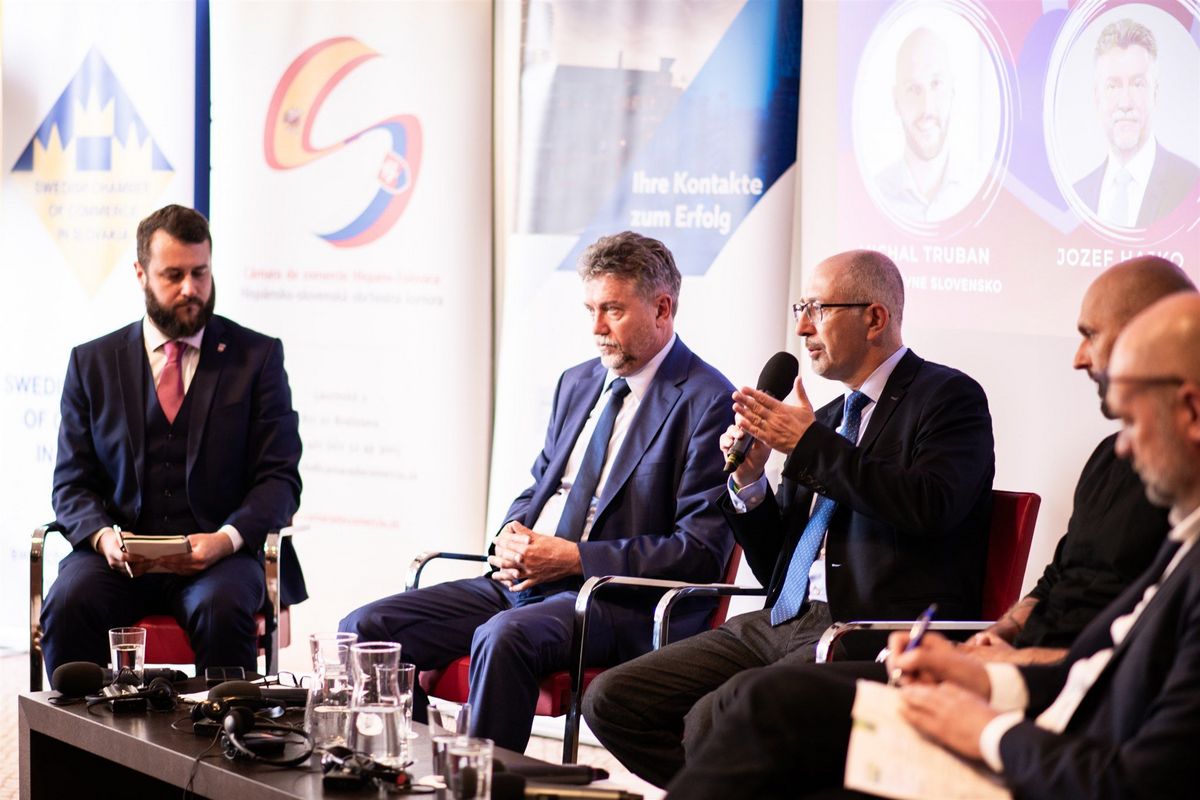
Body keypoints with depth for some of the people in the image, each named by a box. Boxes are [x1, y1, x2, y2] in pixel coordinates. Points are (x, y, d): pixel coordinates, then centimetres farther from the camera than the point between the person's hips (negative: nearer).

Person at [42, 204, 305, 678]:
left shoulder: (257, 357, 8)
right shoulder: (92, 363, 13)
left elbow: (279, 479, 3)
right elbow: (72, 483, 10)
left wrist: (227, 539, -17)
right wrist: (103, 536, -13)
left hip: (220, 555, -1)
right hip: (119, 557, 1)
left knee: (222, 609, -34)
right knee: (68, 604, -29)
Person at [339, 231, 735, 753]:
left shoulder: (708, 403, -7)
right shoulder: (577, 383, 18)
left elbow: (702, 551, -13)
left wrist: (574, 557, -15)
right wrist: (513, 535, 2)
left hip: (617, 602, -8)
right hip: (520, 583, 8)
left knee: (504, 637, -38)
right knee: (364, 629, -8)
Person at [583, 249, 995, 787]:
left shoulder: (949, 397, 0)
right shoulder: (826, 418, 21)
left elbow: (930, 507, -21)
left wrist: (811, 444, -13)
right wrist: (748, 480, 4)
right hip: (783, 624, 8)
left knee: (714, 720, -30)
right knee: (610, 700, -5)